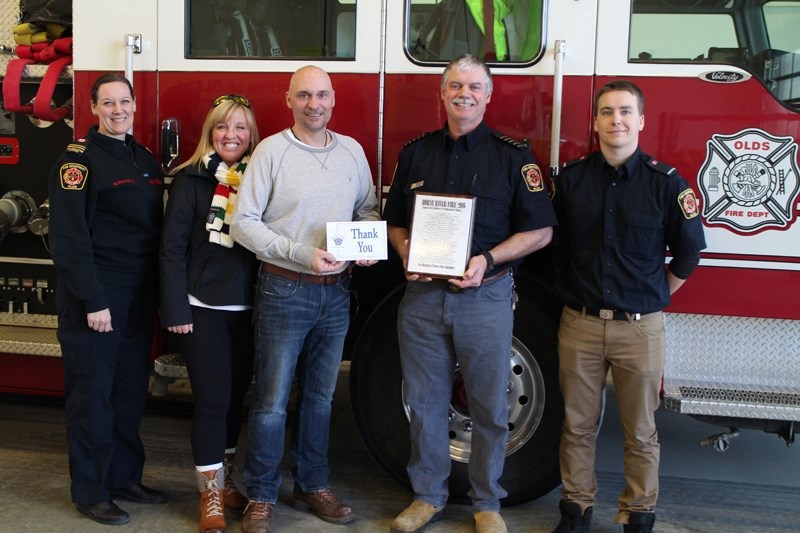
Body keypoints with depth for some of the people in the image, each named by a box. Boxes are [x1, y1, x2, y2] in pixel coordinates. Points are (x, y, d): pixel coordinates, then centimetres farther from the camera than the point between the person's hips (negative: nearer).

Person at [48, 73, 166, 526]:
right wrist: (92, 301, -19)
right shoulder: (80, 158, -9)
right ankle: (91, 492, 14)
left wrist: (157, 294, 10)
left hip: (139, 299, 7)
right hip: (95, 298, -7)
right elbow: (69, 237, -15)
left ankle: (125, 477, 27)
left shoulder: (146, 160, 13)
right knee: (92, 395, 3)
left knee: (131, 392, 14)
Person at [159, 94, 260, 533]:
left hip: (248, 309, 4)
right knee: (212, 399, -2)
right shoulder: (191, 179, -3)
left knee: (236, 396, 13)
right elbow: (173, 246, -6)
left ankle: (225, 479, 32)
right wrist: (175, 310, -11)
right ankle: (211, 496, 12)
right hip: (203, 309, -3)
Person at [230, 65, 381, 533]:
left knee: (320, 396, 15)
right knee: (272, 400, 2)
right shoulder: (271, 151, -7)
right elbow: (243, 222, -10)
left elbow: (368, 208, 15)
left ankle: (313, 486, 30)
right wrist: (300, 253, -20)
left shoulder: (352, 151, 7)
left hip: (337, 291, 4)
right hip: (285, 291, -4)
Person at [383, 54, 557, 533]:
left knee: (490, 406, 7)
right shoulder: (416, 152, 9)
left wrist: (488, 261, -16)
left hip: (485, 296, -2)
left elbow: (540, 229, -3)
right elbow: (396, 221, 15)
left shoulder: (513, 156, -2)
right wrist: (408, 256, -6)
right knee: (425, 403, 11)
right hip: (422, 296, 3)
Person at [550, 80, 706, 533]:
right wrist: (577, 293, 12)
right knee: (578, 426, 12)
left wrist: (651, 297, 7)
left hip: (640, 327, -2)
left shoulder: (667, 183, -4)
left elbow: (688, 252, 5)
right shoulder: (572, 178, 3)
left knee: (640, 432, 10)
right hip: (580, 324, 2)